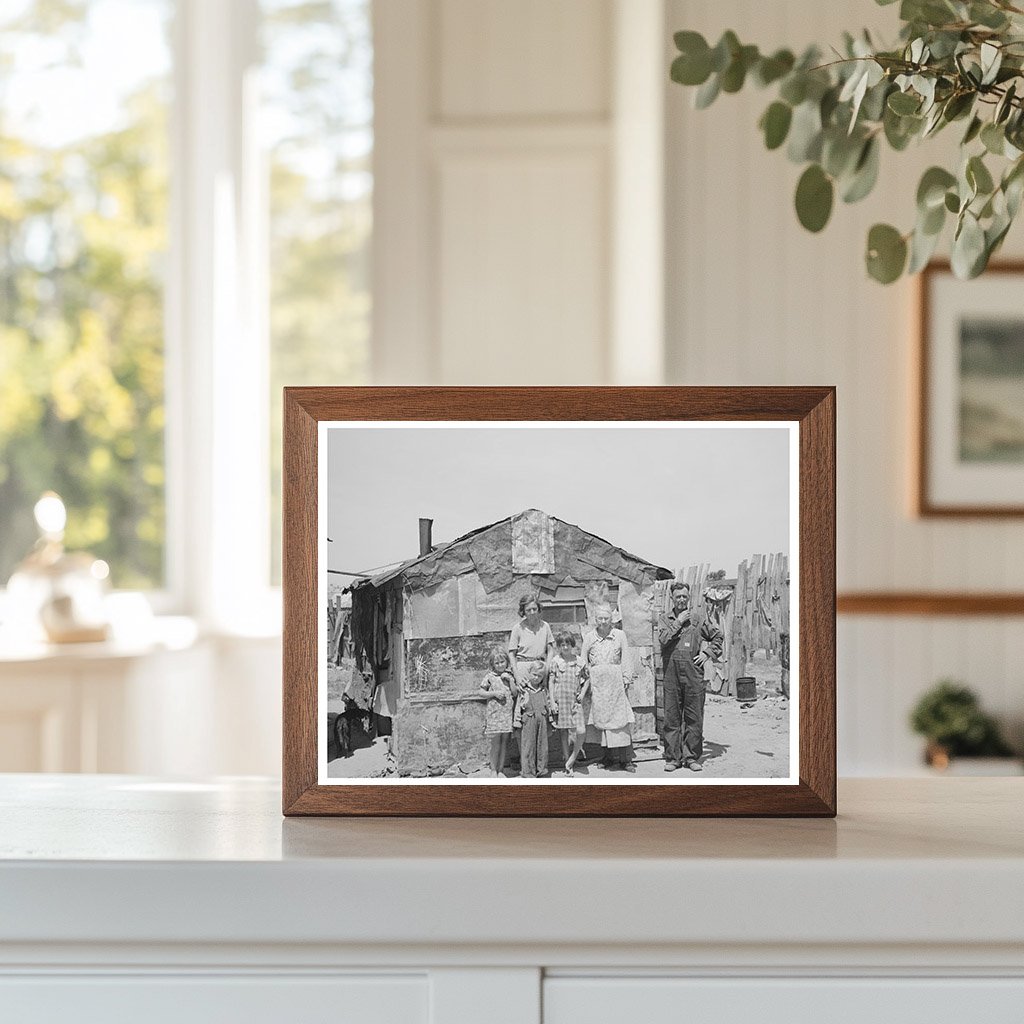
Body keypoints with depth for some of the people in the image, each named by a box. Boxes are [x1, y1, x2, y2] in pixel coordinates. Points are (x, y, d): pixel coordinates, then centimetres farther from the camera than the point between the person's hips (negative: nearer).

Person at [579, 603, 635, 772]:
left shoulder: (620, 635, 4)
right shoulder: (590, 637, 7)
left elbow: (626, 658, 7)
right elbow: (583, 660, 14)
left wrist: (626, 678, -2)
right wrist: (586, 676, 0)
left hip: (615, 681, -1)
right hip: (597, 682, 1)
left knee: (621, 718, -5)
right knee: (602, 719, 0)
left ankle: (626, 759, -4)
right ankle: (612, 758, 6)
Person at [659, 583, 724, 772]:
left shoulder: (698, 616, 8)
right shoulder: (666, 618, 9)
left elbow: (718, 636, 15)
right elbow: (663, 639, -8)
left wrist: (708, 653, 4)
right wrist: (678, 622, -8)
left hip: (693, 671, 0)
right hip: (671, 672, 0)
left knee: (694, 717, 0)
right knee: (672, 716, 1)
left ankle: (692, 757, 7)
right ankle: (673, 758, 8)